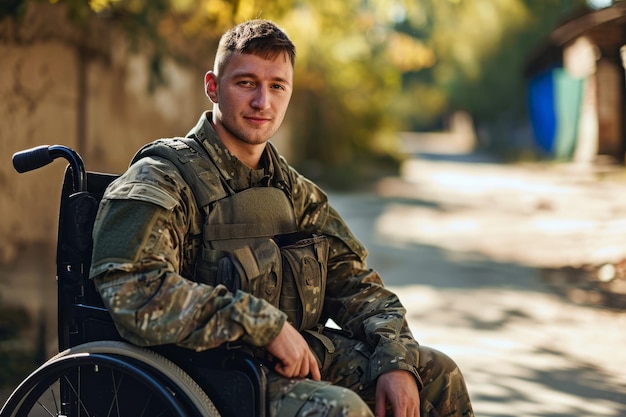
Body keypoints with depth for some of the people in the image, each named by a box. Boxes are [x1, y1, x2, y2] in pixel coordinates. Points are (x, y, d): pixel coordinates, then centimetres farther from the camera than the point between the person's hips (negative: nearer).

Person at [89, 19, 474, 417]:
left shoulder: (294, 190, 13)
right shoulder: (163, 180, -11)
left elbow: (354, 282, 14)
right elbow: (131, 293, -26)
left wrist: (395, 361, -4)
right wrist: (263, 323, -24)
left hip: (295, 355, 7)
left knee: (438, 375, 5)